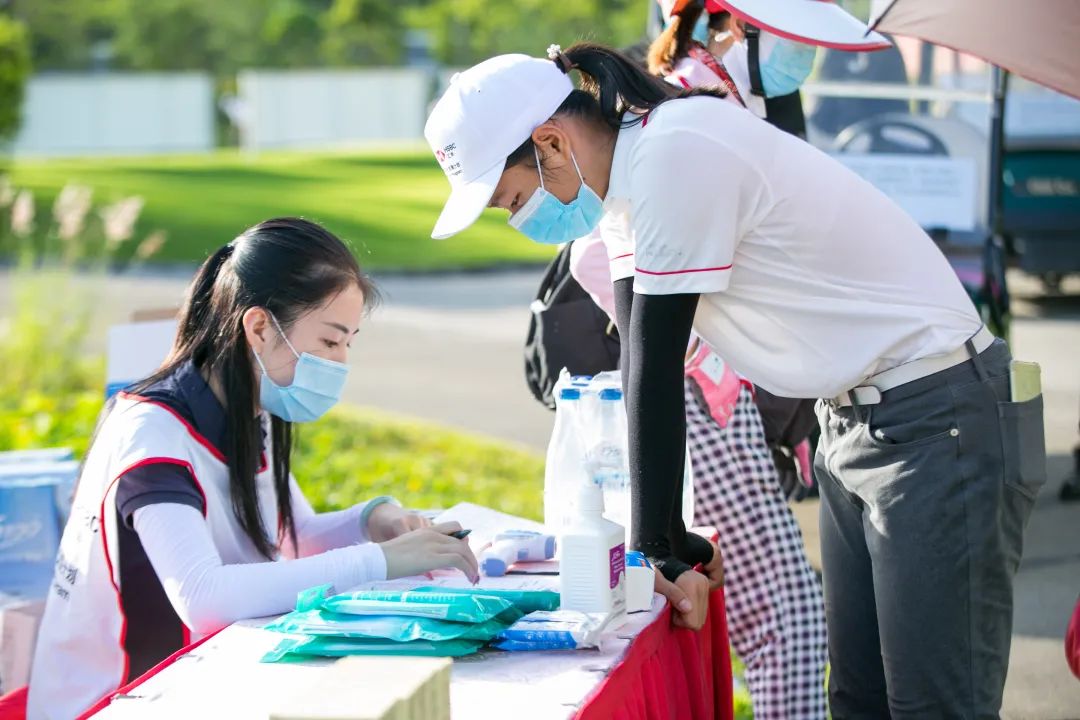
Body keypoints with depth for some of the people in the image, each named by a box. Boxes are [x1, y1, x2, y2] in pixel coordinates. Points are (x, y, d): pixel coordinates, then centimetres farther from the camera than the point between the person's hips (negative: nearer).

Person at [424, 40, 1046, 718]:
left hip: (938, 418, -10)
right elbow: (641, 362, 7)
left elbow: (657, 363, -19)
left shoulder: (676, 153, -23)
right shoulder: (625, 179, 6)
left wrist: (661, 548, -12)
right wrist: (662, 545, 6)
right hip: (855, 419, 10)